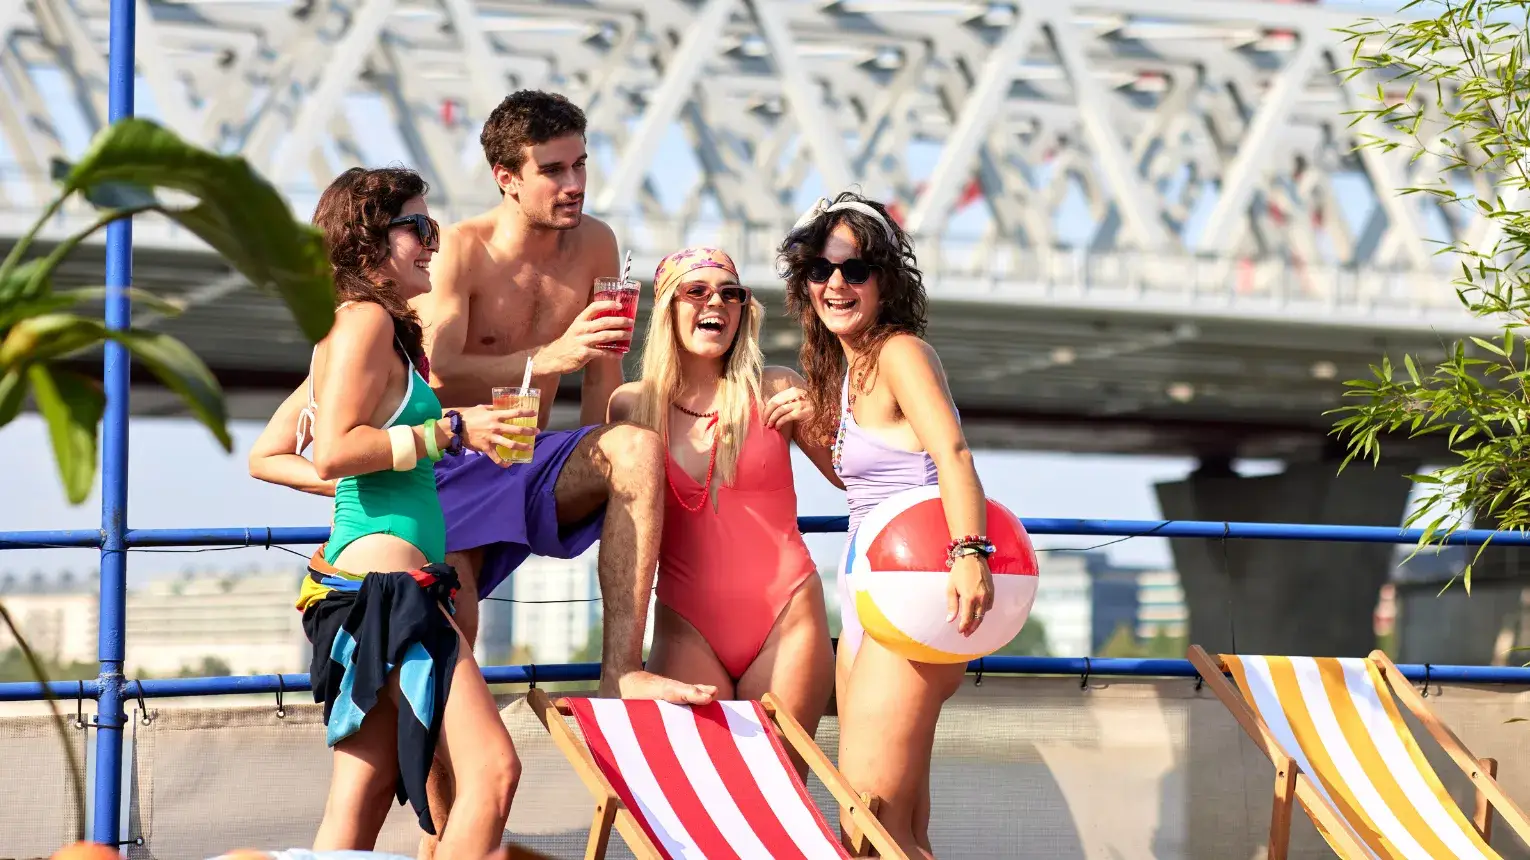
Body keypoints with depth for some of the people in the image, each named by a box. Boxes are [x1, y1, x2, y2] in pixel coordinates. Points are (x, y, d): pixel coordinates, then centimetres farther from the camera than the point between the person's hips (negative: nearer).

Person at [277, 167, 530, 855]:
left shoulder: (345, 329, 22)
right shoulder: (367, 320, -7)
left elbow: (267, 458, 26)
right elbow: (334, 450, -17)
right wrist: (452, 431, -12)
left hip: (364, 582, 10)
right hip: (385, 574, -10)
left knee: (361, 801, 5)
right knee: (491, 771, -14)